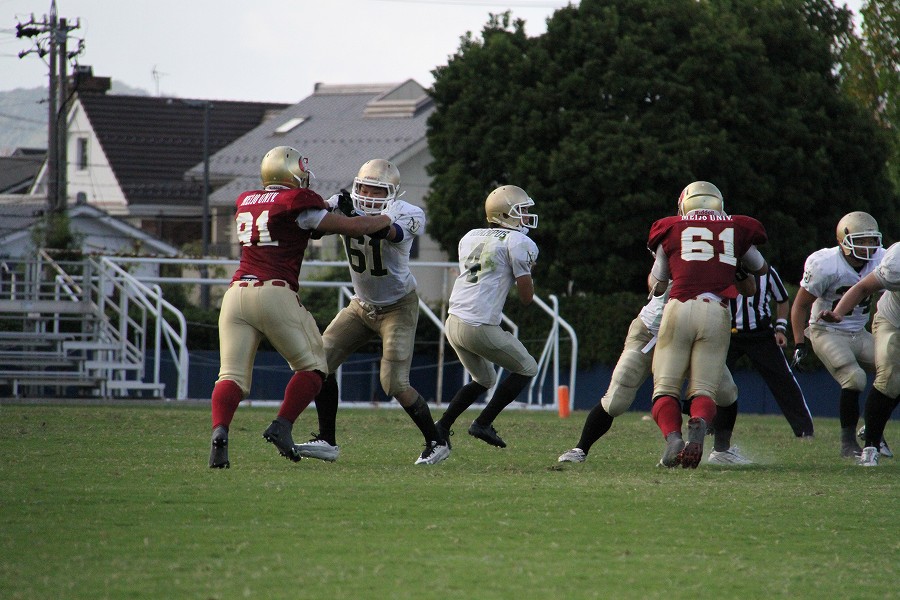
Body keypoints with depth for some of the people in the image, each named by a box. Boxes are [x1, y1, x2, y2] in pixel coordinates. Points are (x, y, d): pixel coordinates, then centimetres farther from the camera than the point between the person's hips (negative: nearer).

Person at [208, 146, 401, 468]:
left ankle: (219, 432, -24)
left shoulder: (245, 202, 19)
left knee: (232, 376, 1)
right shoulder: (297, 203, 1)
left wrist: (330, 208, 33)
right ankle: (282, 426, -5)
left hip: (237, 292, 5)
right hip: (275, 294, -5)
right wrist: (387, 218, 22)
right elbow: (354, 228, 4)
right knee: (312, 367, 12)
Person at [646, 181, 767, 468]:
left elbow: (656, 286, 23)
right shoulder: (736, 229, 18)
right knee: (703, 390, 5)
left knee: (666, 389, 3)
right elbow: (761, 269, 36)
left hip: (679, 309, -1)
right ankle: (699, 424, -30)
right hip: (717, 313, 1)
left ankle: (673, 437, -26)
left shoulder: (672, 229, 15)